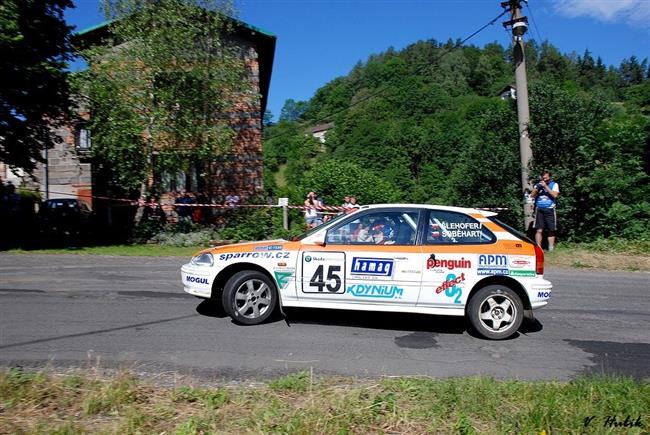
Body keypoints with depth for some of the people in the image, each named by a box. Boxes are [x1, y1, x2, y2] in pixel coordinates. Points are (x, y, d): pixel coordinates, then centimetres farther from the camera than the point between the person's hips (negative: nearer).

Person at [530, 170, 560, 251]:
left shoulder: (554, 185, 6)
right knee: (539, 230, -5)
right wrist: (537, 187, -10)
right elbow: (532, 196, 3)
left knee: (551, 231, 3)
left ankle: (551, 249, 9)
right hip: (539, 210, 1)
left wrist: (545, 186, -14)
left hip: (550, 210, -1)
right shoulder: (538, 185, 13)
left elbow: (555, 195, -11)